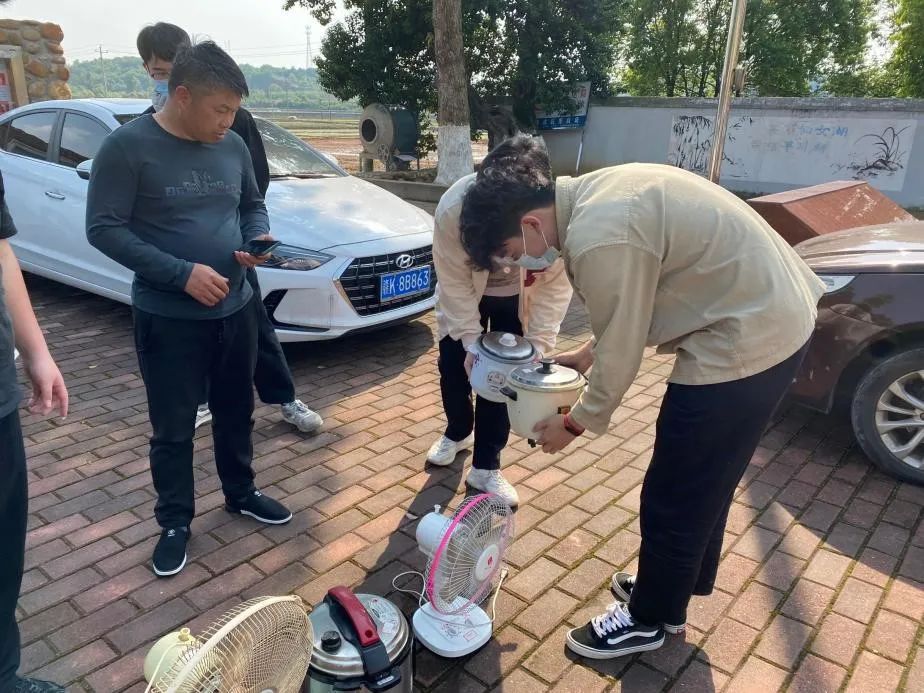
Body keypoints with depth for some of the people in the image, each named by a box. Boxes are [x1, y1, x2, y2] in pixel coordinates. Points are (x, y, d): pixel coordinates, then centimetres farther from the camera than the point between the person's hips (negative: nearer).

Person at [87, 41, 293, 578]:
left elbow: (253, 205, 16)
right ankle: (175, 522, 28)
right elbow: (104, 229, -14)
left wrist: (259, 239, -7)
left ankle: (242, 494, 39)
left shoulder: (234, 147, 3)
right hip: (168, 319, -5)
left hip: (236, 309, 5)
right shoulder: (128, 146, -13)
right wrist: (181, 273, -23)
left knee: (237, 413, 19)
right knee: (173, 429, 9)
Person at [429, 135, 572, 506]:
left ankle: (486, 466, 12)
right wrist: (470, 339, -28)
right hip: (465, 293, 1)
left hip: (517, 298, 0)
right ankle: (458, 432, 37)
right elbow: (454, 282, -25)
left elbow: (555, 284, -23)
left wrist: (539, 344, -28)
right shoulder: (454, 207, -37)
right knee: (453, 364, 7)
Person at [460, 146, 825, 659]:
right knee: (703, 483, 24)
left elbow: (621, 356, -15)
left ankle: (648, 619, 28)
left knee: (673, 498, 6)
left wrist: (574, 424, 0)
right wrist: (587, 354, 18)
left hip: (746, 341, -10)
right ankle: (672, 586, 44)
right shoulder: (594, 195, 6)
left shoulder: (597, 239, -25)